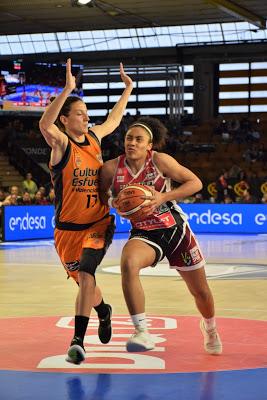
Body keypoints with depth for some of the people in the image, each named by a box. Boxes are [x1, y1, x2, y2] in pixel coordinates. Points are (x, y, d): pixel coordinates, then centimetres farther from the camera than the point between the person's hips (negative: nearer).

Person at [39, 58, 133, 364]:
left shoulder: (94, 137, 4)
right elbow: (44, 124, -35)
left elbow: (113, 120, 26)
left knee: (85, 274, -20)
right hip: (68, 229, -2)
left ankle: (78, 340, -19)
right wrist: (67, 90, -43)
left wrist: (127, 89, 27)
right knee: (84, 281, 13)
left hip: (98, 224, 2)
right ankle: (104, 312, 46)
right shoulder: (61, 143, -11)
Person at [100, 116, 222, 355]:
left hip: (176, 230, 0)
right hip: (144, 234, 0)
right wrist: (114, 203, -14)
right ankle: (142, 332, -32)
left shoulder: (160, 160, -14)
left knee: (200, 291, 13)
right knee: (128, 264, -36)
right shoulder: (112, 168, -9)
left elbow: (195, 183, -10)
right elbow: (102, 194, 9)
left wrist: (163, 197, -22)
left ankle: (209, 327, 49)